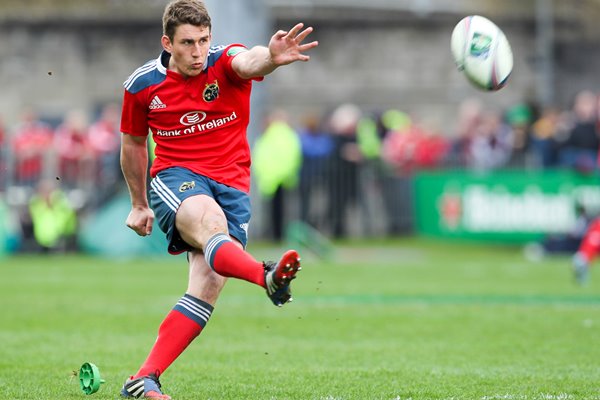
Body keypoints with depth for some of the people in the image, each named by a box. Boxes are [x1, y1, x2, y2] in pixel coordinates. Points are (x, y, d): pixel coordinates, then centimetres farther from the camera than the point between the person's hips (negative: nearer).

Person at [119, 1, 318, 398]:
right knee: (209, 220, -37)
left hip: (231, 184, 1)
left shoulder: (225, 61, -6)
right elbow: (133, 144, 19)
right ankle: (266, 277, -67)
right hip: (175, 177, -1)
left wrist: (270, 57, -57)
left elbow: (248, 61, -32)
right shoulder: (142, 85, 1)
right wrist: (139, 205, 25)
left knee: (207, 288, -13)